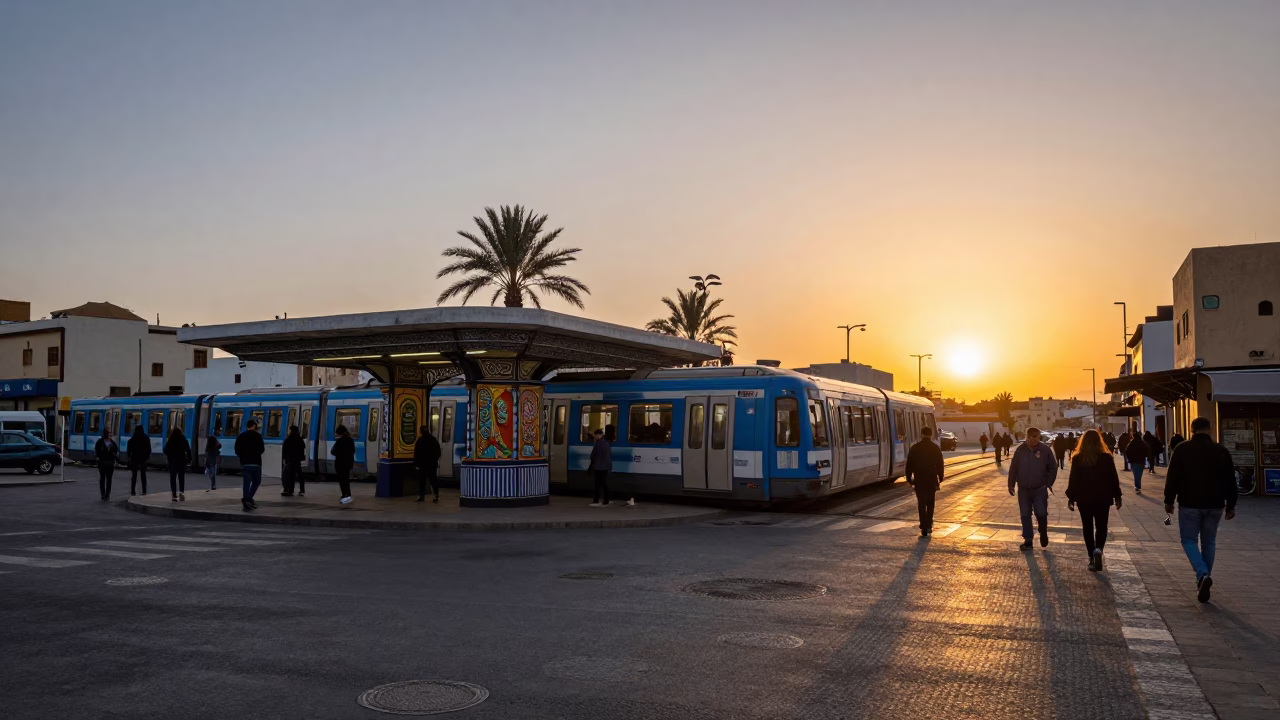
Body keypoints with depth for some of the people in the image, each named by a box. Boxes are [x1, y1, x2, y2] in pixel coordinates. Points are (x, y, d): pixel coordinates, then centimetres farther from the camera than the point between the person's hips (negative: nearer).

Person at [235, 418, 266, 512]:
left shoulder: (240, 436, 8)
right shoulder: (257, 436, -5)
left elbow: (237, 451, 9)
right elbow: (261, 450, -10)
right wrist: (264, 448, 11)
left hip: (244, 463, 4)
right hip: (255, 463, -4)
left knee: (247, 482, 4)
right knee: (256, 481, 12)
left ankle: (246, 504, -4)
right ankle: (248, 499, -3)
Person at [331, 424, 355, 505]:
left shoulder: (339, 441, -17)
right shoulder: (351, 440, 6)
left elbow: (334, 452, -15)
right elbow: (353, 451, 13)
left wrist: (331, 451, 6)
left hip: (340, 463, -7)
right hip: (349, 462, 7)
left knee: (341, 480, -2)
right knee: (346, 479, 15)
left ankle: (346, 495, -12)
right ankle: (347, 495, 15)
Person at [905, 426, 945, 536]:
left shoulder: (914, 448, -3)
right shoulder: (936, 448, -3)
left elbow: (909, 465, -2)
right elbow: (940, 465, -1)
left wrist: (909, 479, 6)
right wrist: (940, 478, 11)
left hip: (919, 481, -1)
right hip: (932, 480, 1)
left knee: (921, 504, 4)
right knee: (930, 503, 17)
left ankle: (924, 528, -2)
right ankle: (928, 526, 14)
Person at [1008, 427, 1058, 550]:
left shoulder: (1045, 450, -6)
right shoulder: (1021, 450, -2)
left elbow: (1053, 468, 1)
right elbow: (1013, 469, 3)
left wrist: (1048, 483, -5)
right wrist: (1011, 484, 2)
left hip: (1040, 489, -2)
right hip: (1023, 489, 2)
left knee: (1041, 513, -5)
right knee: (1025, 515, 6)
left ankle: (1043, 533, 24)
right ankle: (1027, 540, 15)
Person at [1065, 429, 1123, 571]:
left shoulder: (1077, 459, -4)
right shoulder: (1106, 457, -3)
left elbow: (1073, 480, -4)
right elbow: (1114, 479, 0)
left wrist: (1071, 497, 3)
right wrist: (1117, 497, 9)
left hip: (1084, 499, 0)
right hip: (1103, 498, 0)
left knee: (1088, 528, 10)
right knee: (1101, 527, 9)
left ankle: (1092, 558, 9)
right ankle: (1098, 549, -17)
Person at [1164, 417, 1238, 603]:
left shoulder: (1182, 449, -6)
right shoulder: (1221, 451, 3)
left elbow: (1172, 478, -6)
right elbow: (1230, 481, 7)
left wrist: (1169, 500, 4)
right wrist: (1230, 505, 14)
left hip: (1190, 504, -3)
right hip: (1214, 505, 3)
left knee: (1189, 540, 6)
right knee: (1208, 543, 14)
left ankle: (1203, 574, -17)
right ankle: (1204, 581, 15)